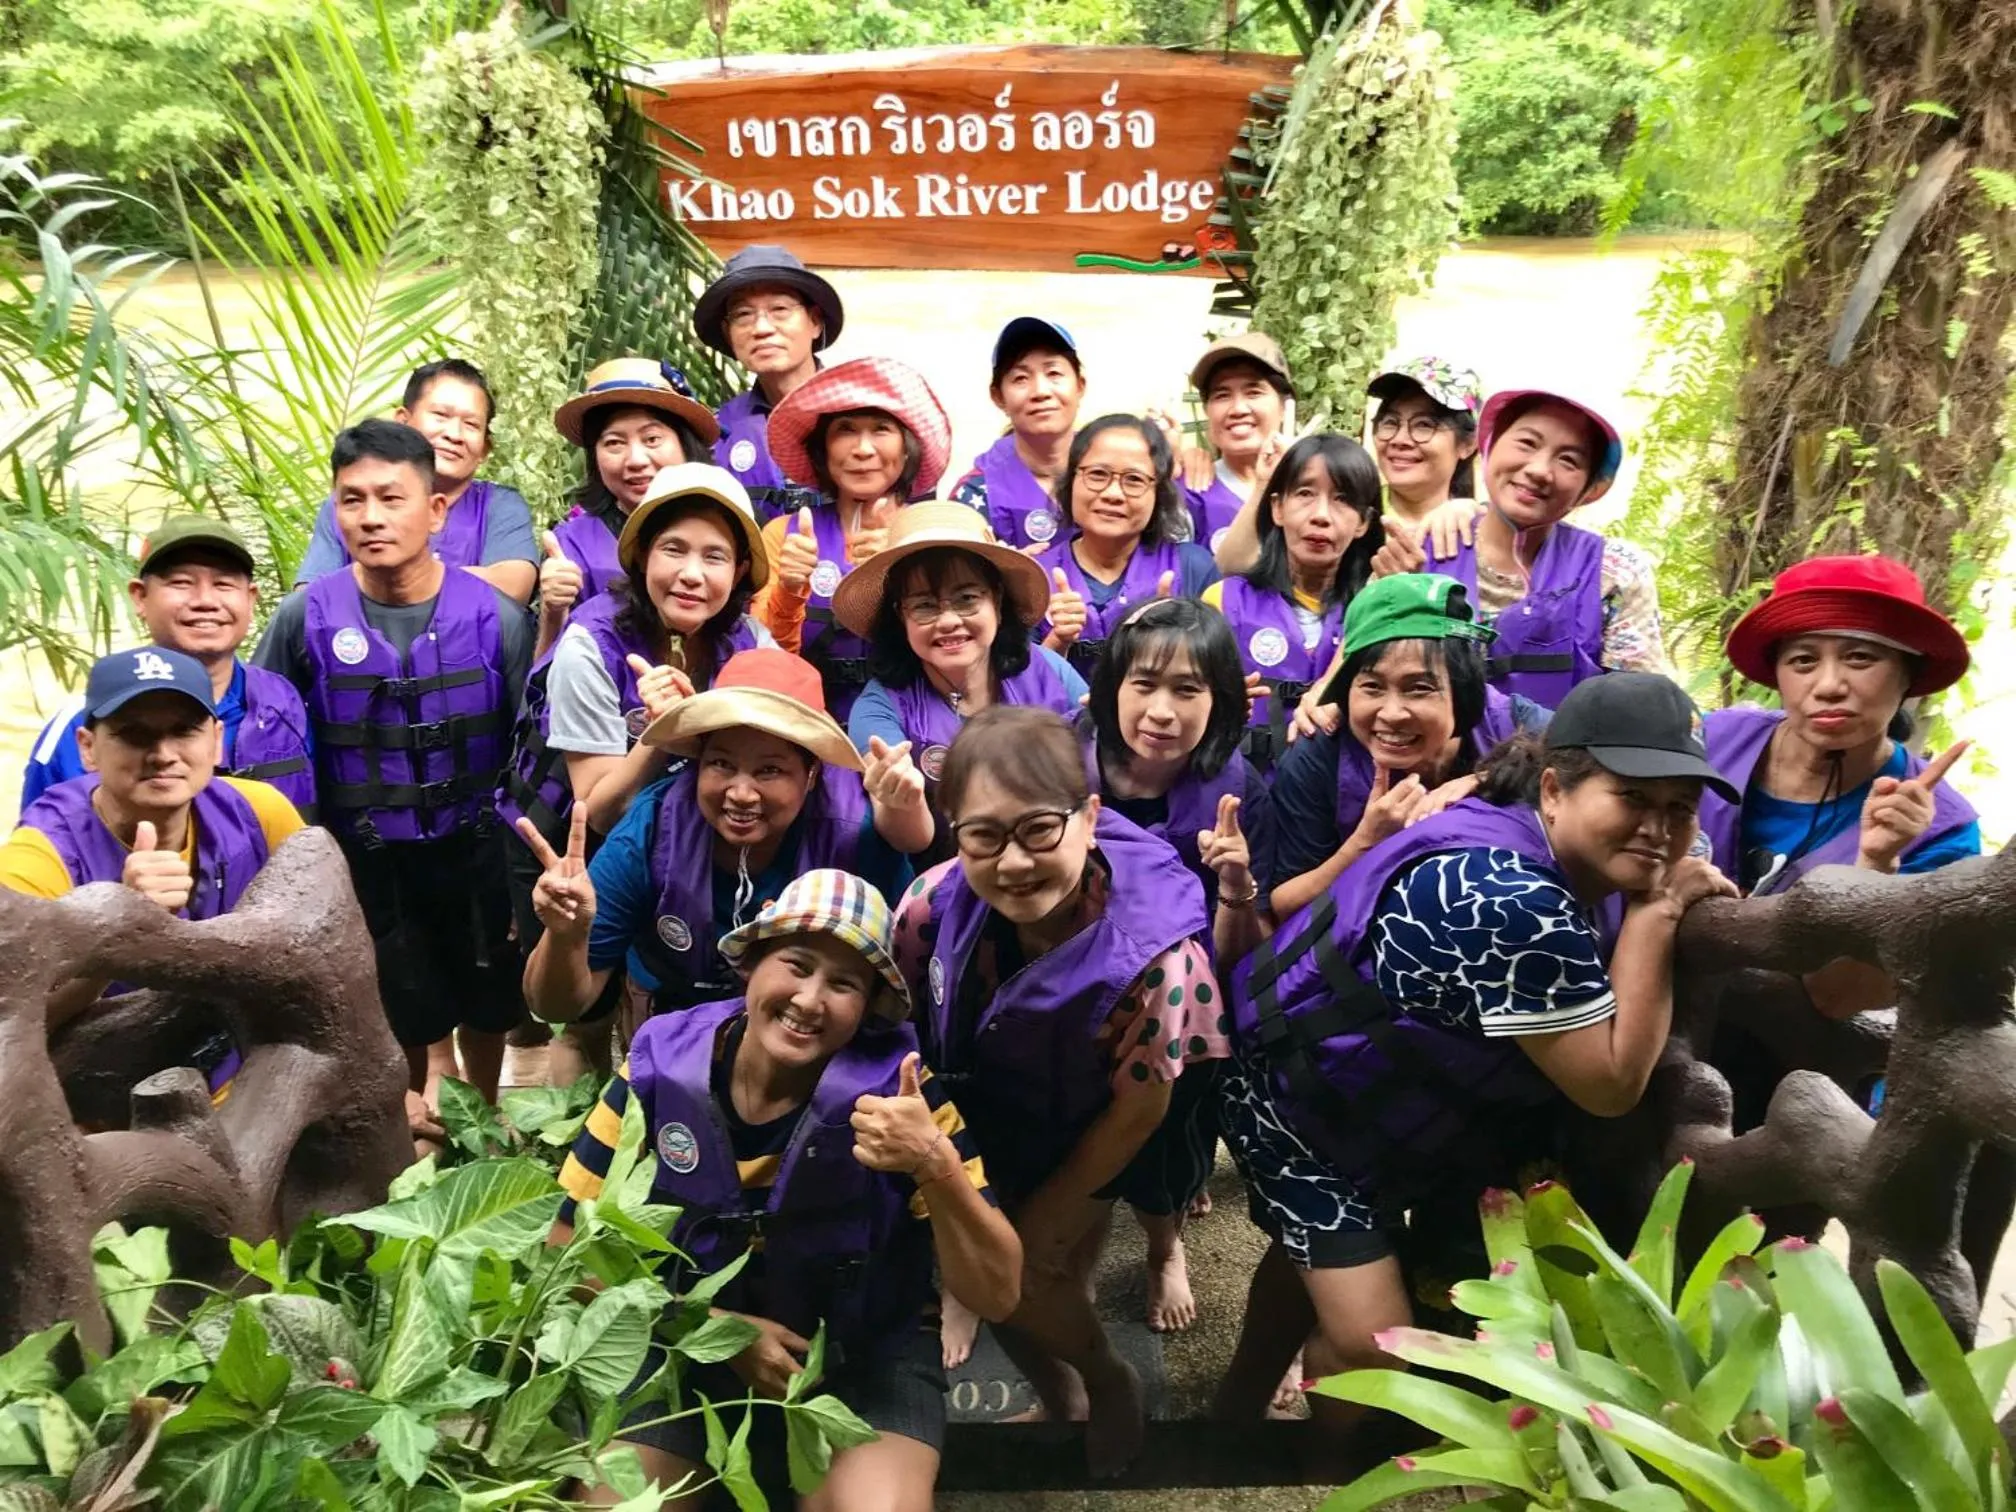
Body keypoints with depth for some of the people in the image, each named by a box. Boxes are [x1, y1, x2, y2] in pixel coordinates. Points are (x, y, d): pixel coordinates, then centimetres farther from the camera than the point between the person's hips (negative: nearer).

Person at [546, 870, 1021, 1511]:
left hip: (866, 1360, -1)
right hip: (687, 1353, 2)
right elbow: (568, 1247, -3)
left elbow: (997, 1295, -19)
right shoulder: (659, 1067, -13)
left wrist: (936, 1165, -37)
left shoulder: (899, 1090, -17)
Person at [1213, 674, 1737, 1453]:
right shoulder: (1512, 902, -38)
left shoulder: (1584, 862, -8)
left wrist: (1668, 907, -13)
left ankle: (1237, 1411, 55)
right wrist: (1656, 912, -28)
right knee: (1372, 1347, -7)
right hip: (1300, 1100, -10)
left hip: (1385, 1104, 10)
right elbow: (1614, 1082, -29)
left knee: (1315, 1256, 29)